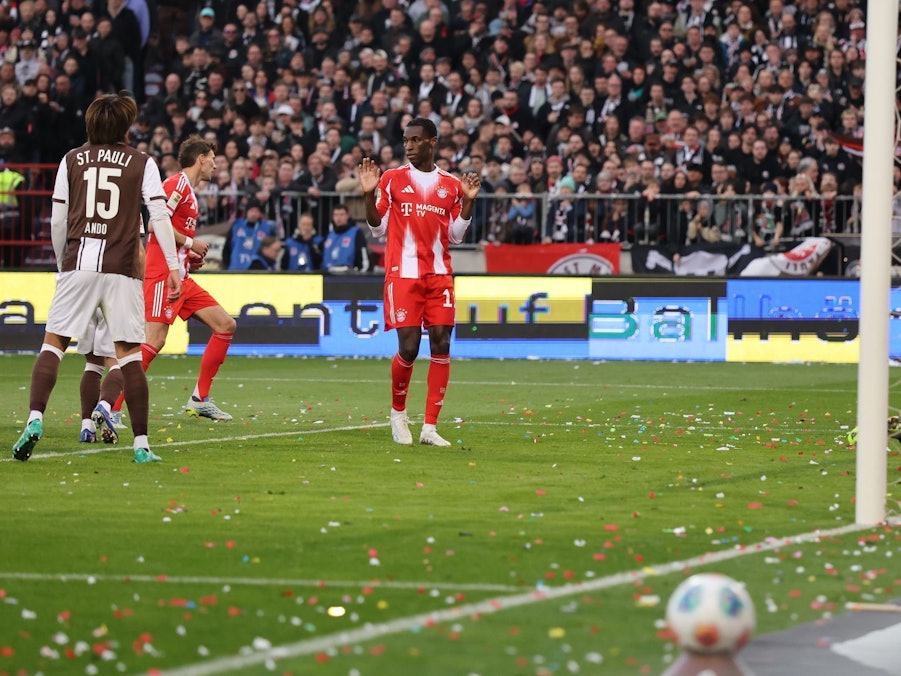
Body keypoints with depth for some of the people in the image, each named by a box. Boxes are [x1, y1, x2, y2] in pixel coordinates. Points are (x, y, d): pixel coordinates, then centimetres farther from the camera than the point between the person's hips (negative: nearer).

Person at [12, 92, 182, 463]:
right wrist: (173, 266, -1)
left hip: (78, 264, 1)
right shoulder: (142, 163, 6)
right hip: (121, 268, -1)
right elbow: (159, 215, -2)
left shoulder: (71, 160, 10)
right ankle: (141, 444, -3)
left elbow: (57, 221, 10)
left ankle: (35, 419, -15)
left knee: (53, 344, 5)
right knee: (128, 353, 1)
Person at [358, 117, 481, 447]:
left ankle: (430, 427, -1)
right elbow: (378, 228, 6)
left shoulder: (451, 184, 10)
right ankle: (398, 412, 17)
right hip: (403, 272, -2)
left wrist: (468, 201, 1)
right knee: (408, 347, -9)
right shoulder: (392, 179, 5)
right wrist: (369, 194, -8)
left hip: (439, 274, 3)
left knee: (441, 344, -5)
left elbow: (455, 236, 12)